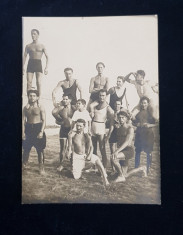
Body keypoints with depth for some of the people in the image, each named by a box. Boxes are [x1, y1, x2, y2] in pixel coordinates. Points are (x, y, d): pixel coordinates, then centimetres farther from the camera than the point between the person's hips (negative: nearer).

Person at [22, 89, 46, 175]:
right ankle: (24, 165, 23)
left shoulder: (40, 107, -2)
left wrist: (41, 132, -14)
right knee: (26, 149, 7)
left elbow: (44, 120, -4)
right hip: (28, 129, 3)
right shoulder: (25, 108, 7)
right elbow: (23, 121, 6)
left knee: (40, 150, 2)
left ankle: (41, 168, 11)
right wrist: (23, 132, -4)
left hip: (38, 128, -3)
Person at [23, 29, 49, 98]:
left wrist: (46, 67, -6)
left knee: (39, 82, -10)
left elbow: (47, 57, 4)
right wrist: (23, 67, -1)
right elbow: (24, 56, 9)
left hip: (38, 63, -1)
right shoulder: (28, 46, 12)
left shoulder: (42, 46, 8)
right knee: (29, 82, -6)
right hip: (30, 63, 2)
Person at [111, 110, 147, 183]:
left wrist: (117, 151, -32)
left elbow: (127, 142, -21)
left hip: (129, 150, -8)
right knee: (125, 175, 10)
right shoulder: (119, 129, 15)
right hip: (122, 151, 8)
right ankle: (141, 168, 33)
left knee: (113, 158, -33)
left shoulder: (130, 128, -9)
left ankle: (121, 176, -14)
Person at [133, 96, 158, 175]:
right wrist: (138, 124, -10)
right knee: (138, 151, 6)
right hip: (139, 133, 2)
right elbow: (134, 122, 9)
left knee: (149, 152, 3)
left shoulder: (150, 112, 0)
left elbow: (156, 123, 0)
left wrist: (150, 125, -16)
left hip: (148, 134, -2)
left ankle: (148, 169, 18)